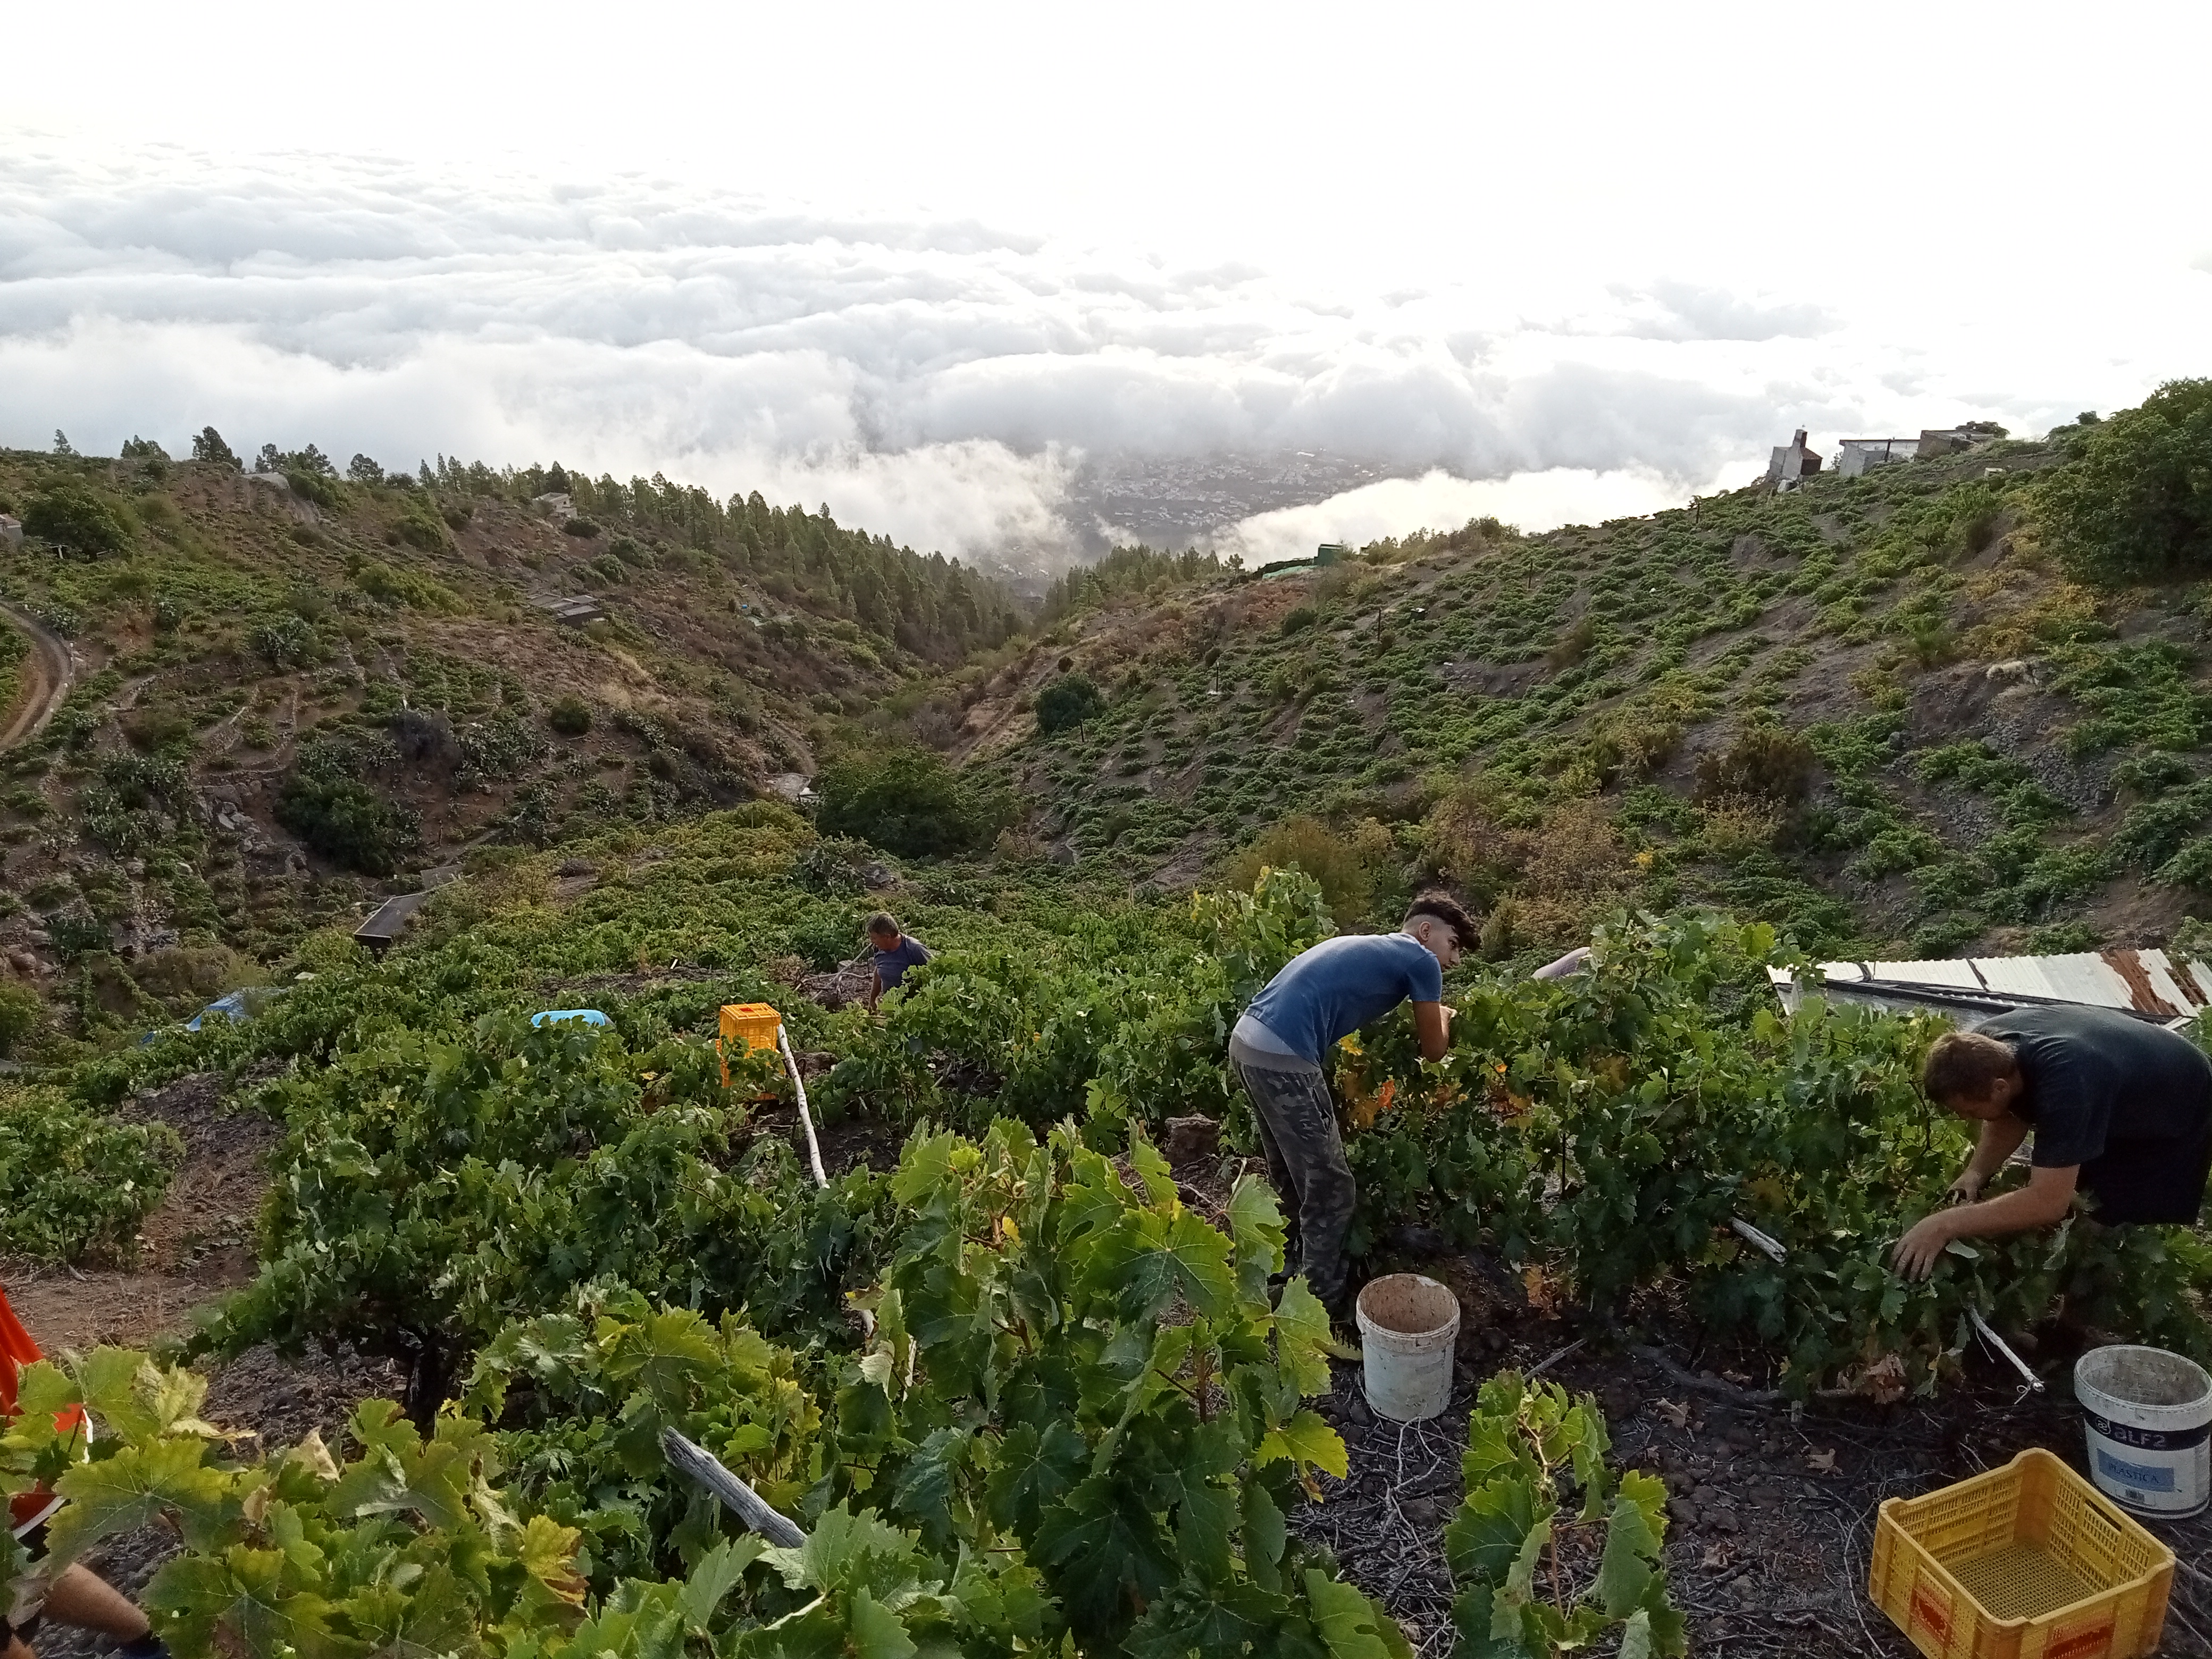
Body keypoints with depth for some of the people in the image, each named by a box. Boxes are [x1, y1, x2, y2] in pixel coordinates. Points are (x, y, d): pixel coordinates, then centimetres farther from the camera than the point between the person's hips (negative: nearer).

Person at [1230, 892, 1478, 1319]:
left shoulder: (1368, 947, 26)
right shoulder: (1421, 960, 3)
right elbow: (1433, 1050, 12)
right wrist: (1442, 1016, 33)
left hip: (1247, 1041, 9)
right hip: (1283, 1058, -9)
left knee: (1292, 1176, 25)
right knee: (1330, 1189, 5)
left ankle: (1301, 1271, 41)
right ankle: (1325, 1306, 15)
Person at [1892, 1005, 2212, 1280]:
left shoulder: (2063, 1084, -48)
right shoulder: (1986, 1047, -25)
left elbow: (2048, 1202, -48)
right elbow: (2009, 1119, -8)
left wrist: (1946, 1225, -49)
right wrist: (1975, 1174, -26)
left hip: (2177, 1111, -7)